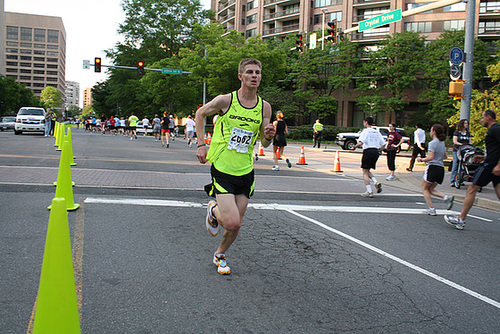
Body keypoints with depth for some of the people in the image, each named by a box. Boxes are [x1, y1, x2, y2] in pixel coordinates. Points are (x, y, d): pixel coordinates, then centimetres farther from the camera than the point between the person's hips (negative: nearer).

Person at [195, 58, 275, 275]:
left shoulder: (265, 107, 1)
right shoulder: (225, 100, -10)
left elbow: (264, 143, 10)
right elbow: (200, 113, 8)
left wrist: (268, 136, -13)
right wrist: (201, 144, 1)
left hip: (246, 172, 4)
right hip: (222, 169, -4)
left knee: (236, 226, 8)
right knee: (231, 223, -15)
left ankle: (220, 255, 35)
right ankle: (213, 210, 19)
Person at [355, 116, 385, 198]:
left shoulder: (365, 131, -4)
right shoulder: (377, 132, 14)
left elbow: (360, 143, -18)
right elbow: (383, 144, 12)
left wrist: (356, 146, 1)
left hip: (368, 151, -6)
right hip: (376, 152, 6)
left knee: (365, 172, 2)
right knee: (367, 171, 21)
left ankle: (369, 192, -4)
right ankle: (376, 183, -2)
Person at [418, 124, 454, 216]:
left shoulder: (433, 143, -11)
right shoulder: (442, 143, 14)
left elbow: (431, 157, -18)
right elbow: (445, 156, 21)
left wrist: (421, 159, -4)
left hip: (433, 167, -8)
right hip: (441, 168, 8)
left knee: (424, 188, 7)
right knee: (431, 189, 17)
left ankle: (432, 209, -1)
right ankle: (447, 197, -5)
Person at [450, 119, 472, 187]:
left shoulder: (468, 133, 17)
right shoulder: (457, 132, 4)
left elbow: (470, 142, 15)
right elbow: (455, 142, -4)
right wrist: (462, 144, -16)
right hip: (457, 150, -4)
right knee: (455, 166, -9)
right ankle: (452, 182, -8)